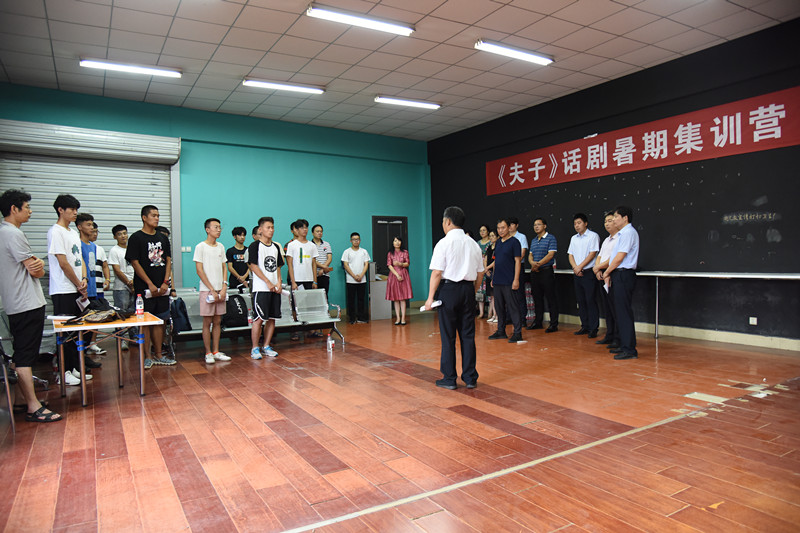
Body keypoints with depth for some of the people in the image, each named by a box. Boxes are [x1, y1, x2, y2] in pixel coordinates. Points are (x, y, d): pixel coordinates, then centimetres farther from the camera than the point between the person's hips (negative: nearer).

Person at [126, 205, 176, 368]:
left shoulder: (163, 238, 13)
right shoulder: (136, 238, -3)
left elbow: (168, 261, 11)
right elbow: (135, 263, -8)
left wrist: (165, 282, -1)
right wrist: (150, 284, -12)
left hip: (162, 288, 5)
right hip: (144, 287, -5)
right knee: (145, 322, 0)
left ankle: (158, 355, 16)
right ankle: (147, 356, 8)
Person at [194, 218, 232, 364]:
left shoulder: (221, 247, 12)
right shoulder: (201, 247, -5)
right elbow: (199, 271, -8)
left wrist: (224, 287, 0)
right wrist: (212, 290, -12)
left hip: (220, 290, 5)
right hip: (207, 290, -5)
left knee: (217, 321, 9)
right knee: (207, 322, 0)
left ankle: (216, 351, 16)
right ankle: (208, 353, 8)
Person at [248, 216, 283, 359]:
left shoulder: (276, 246, 14)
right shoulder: (255, 246, -4)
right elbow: (253, 266, -10)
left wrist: (279, 283, 2)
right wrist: (268, 282, -14)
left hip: (275, 289, 6)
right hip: (261, 288, -6)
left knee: (272, 318, 7)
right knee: (259, 319, -6)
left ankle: (266, 346, 18)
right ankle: (255, 349, 5)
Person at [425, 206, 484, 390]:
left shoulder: (444, 243, -8)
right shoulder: (473, 243, 10)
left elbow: (437, 273, -12)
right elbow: (480, 273, 12)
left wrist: (430, 297, -8)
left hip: (449, 289, -5)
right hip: (468, 289, 5)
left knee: (448, 336, 3)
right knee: (468, 335, 9)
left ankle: (449, 379, 9)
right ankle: (470, 378, 15)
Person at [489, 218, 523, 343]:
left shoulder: (514, 242, -6)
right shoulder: (498, 242, 15)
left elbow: (518, 261, -10)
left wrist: (516, 279, -17)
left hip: (509, 281, -7)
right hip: (498, 281, 7)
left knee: (512, 306, -5)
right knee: (499, 306, 12)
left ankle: (517, 332, 0)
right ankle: (501, 331, 21)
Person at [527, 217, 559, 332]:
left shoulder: (551, 238, -4)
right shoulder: (533, 240, 17)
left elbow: (550, 254, -13)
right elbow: (530, 255, 13)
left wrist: (538, 264, -17)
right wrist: (532, 263, -9)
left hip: (547, 271, -7)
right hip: (535, 272, 7)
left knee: (551, 298, -4)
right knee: (537, 297, 12)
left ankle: (554, 324, -1)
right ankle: (538, 322, 21)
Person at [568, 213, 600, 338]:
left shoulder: (593, 236, -3)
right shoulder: (574, 238, 16)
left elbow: (592, 254, -10)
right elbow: (570, 255, 12)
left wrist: (580, 267, -13)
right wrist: (575, 267, -5)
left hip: (589, 272, -6)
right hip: (577, 274, 6)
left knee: (590, 301, -7)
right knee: (581, 301, 9)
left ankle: (593, 329, -3)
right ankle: (584, 326, 16)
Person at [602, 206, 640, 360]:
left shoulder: (628, 232, -13)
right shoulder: (622, 233, 18)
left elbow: (620, 257, -16)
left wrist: (607, 272, -6)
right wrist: (610, 273, 9)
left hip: (623, 275, -10)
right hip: (619, 276, 10)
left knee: (624, 313, -8)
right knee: (620, 312, 14)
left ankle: (629, 349, -5)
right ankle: (624, 345, 22)